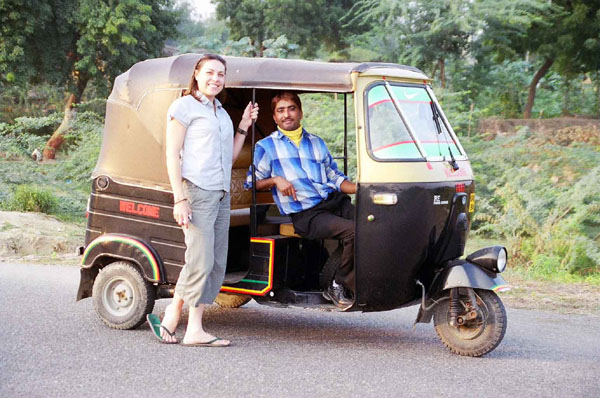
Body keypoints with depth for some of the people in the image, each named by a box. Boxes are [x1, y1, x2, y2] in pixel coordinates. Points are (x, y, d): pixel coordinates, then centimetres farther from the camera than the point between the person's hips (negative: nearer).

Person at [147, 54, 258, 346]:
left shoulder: (221, 113, 22)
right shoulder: (184, 107, -1)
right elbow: (172, 155, -7)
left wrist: (244, 126, 13)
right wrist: (179, 199, -16)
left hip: (221, 194, 8)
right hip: (196, 190, -8)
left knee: (217, 265, 4)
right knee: (200, 262, -12)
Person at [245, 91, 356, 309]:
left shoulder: (317, 142, 28)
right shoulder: (266, 147, 13)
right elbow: (250, 183, 10)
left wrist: (360, 188, 9)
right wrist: (275, 180, -7)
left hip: (336, 202, 6)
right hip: (306, 215, -5)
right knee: (353, 231, -30)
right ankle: (339, 285, -12)